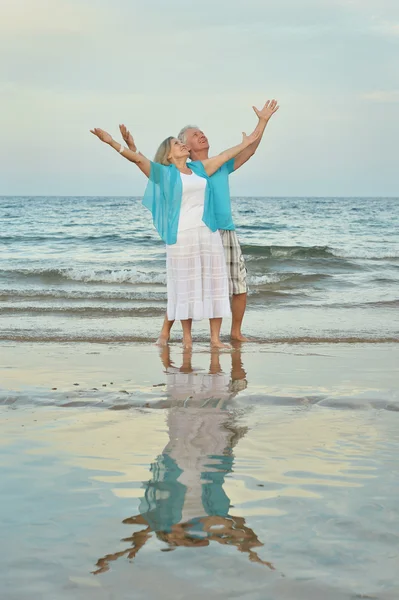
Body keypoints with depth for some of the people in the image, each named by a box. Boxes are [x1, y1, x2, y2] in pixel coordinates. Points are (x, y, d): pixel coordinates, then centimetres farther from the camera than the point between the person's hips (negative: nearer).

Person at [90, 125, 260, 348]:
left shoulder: (200, 168, 16)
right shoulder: (164, 173, 3)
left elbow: (224, 156, 27)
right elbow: (138, 158, -6)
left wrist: (245, 144, 34)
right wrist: (111, 141, -15)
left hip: (208, 233, 5)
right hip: (181, 236, -4)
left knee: (214, 284, 1)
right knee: (185, 286, -1)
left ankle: (215, 338, 5)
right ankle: (187, 337, 7)